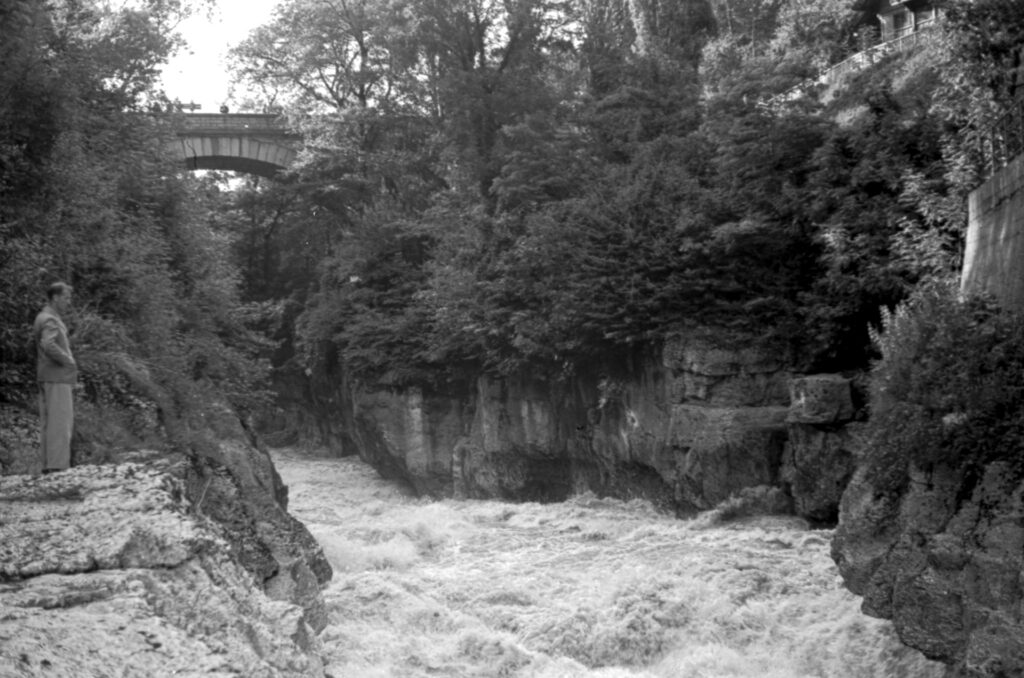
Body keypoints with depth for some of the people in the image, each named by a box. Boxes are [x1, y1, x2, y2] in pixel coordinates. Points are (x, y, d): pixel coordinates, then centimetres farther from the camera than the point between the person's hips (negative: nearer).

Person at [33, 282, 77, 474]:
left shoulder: (44, 318, 19)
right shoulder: (50, 320, -13)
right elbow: (48, 345, -31)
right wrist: (68, 361, -20)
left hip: (50, 379, 10)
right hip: (56, 379, -10)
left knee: (48, 422, 11)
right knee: (59, 422, -10)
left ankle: (49, 465, 15)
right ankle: (58, 466, -11)